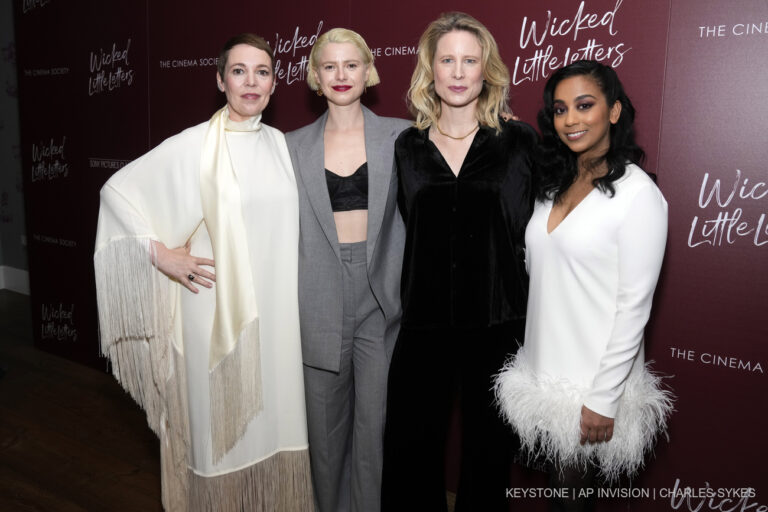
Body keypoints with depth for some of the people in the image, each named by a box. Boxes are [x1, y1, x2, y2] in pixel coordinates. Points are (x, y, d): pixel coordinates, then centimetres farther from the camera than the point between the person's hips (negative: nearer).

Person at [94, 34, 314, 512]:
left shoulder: (279, 143, 6)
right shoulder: (192, 146, -8)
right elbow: (117, 190, -3)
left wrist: (291, 298, 10)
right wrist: (161, 254, -9)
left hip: (274, 311, 4)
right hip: (217, 311, -4)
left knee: (271, 416, 14)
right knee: (221, 418, 8)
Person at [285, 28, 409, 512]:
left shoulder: (401, 136, 3)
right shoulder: (296, 146, 8)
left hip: (382, 296, -1)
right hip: (322, 302, 2)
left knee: (377, 422, 4)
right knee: (325, 423, 13)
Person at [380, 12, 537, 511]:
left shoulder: (519, 142, 0)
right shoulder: (407, 148, 6)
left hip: (499, 325, -1)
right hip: (423, 325, 2)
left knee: (489, 456, 15)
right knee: (410, 457, 11)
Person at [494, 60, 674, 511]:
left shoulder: (639, 193, -14)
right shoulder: (555, 183, 7)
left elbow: (633, 305, -15)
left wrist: (603, 400, -15)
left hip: (593, 384, -5)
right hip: (543, 369, 6)